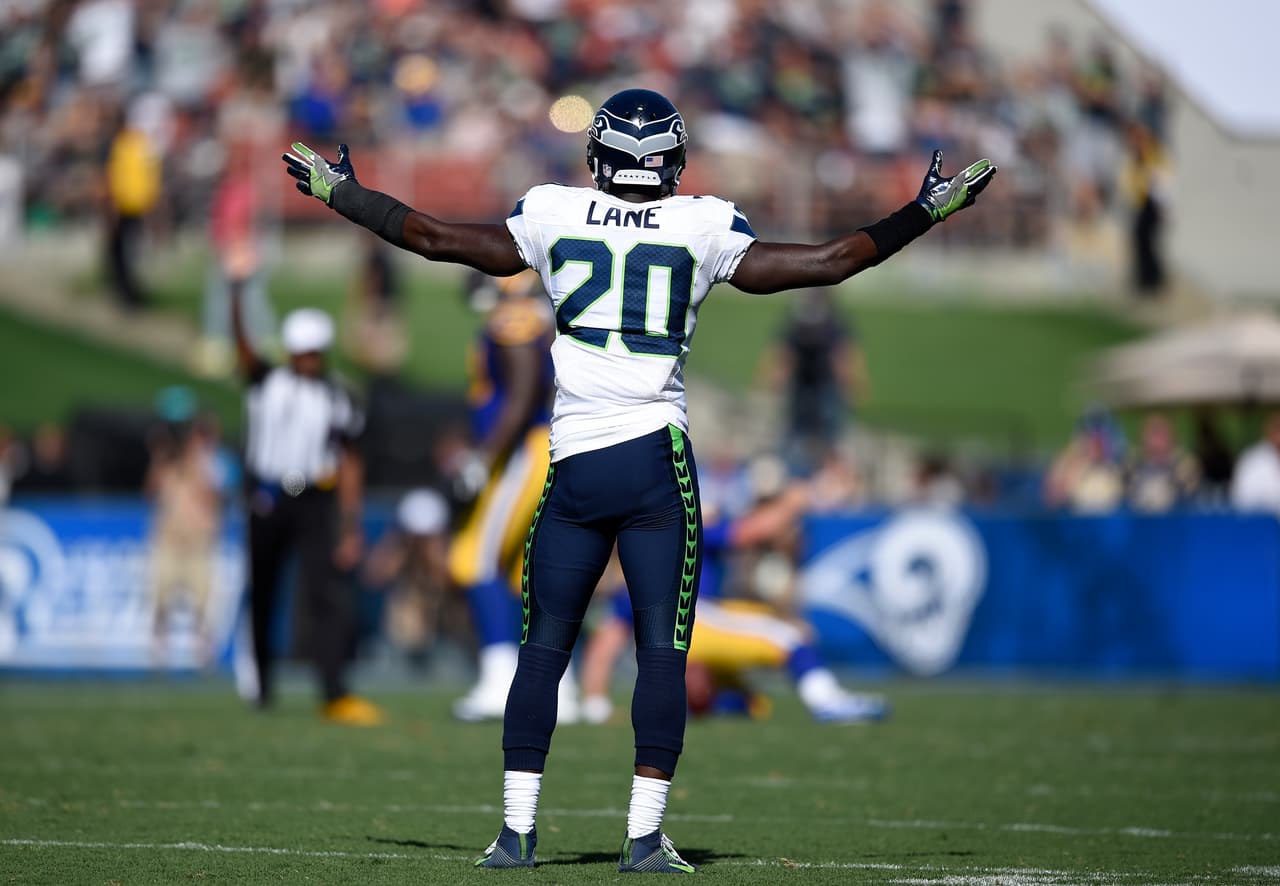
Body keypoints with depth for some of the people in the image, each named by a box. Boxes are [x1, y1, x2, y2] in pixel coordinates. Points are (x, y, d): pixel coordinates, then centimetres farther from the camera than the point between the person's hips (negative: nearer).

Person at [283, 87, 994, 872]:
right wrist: (925, 213, 16)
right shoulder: (702, 229, 1)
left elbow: (434, 237, 15)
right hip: (657, 458, -2)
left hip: (575, 465, 2)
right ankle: (646, 836, -3)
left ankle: (517, 829, 6)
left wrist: (338, 193, 30)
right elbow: (832, 263, 5)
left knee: (544, 648, 9)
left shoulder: (554, 217, 6)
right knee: (662, 649, 2)